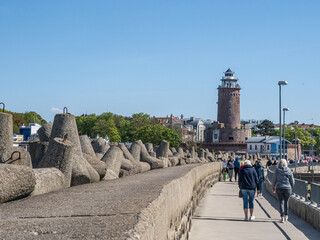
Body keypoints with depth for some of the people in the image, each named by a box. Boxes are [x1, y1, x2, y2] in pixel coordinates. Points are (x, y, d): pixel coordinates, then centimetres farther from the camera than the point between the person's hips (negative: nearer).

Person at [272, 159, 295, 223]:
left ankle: (282, 217, -10)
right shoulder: (289, 171, 0)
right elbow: (292, 181, 3)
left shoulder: (277, 170, -2)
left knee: (281, 202, 0)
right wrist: (291, 188, 17)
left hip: (279, 188, -1)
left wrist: (274, 188, 17)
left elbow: (274, 180, 4)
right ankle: (285, 216, 27)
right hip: (287, 188, 1)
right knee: (286, 202, 17)